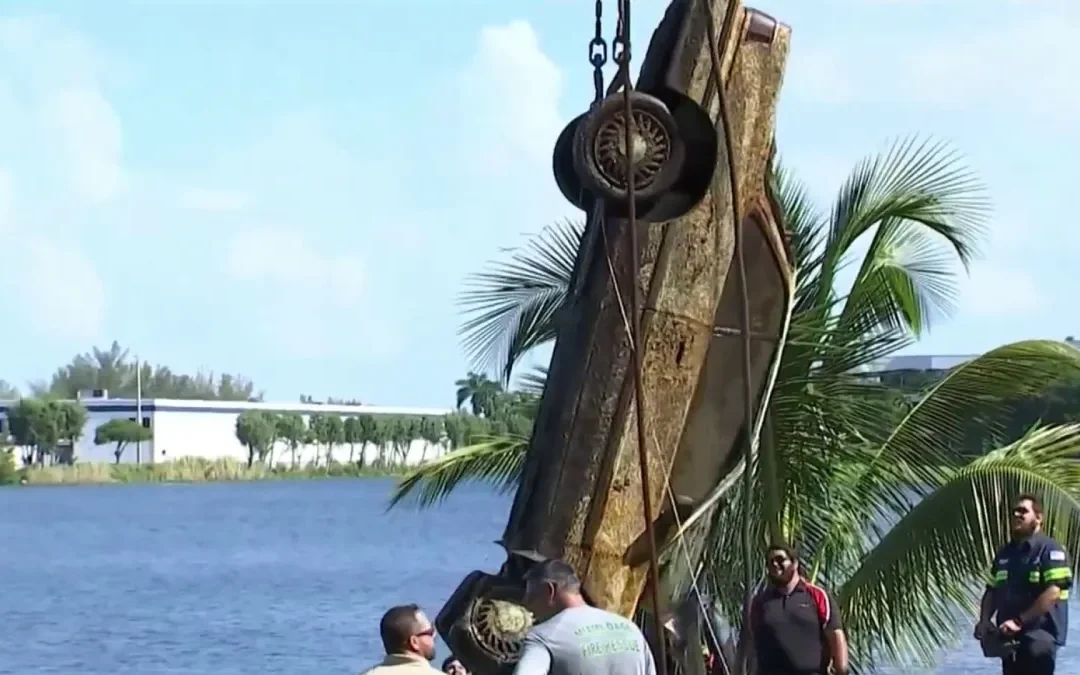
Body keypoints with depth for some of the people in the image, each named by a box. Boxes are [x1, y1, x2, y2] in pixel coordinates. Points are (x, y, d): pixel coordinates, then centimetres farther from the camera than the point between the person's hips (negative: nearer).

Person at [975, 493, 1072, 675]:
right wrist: (984, 620, 0)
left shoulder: (1050, 550, -8)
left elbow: (1052, 593, -19)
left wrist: (1019, 621, -24)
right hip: (1009, 636, 8)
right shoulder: (1005, 554, 17)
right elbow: (992, 591, 20)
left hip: (1039, 635, -8)